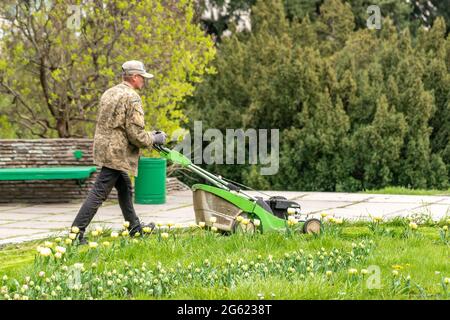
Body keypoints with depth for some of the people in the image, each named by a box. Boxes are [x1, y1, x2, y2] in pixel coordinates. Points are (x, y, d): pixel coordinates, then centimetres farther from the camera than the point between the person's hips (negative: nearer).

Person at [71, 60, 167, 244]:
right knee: (99, 193, -8)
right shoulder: (131, 98, -15)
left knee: (125, 188, 21)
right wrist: (154, 139, 1)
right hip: (116, 153, -10)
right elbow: (136, 135, -18)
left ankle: (134, 227, 32)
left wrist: (149, 135, 22)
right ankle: (76, 232, -9)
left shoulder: (109, 93, 14)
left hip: (103, 147, 10)